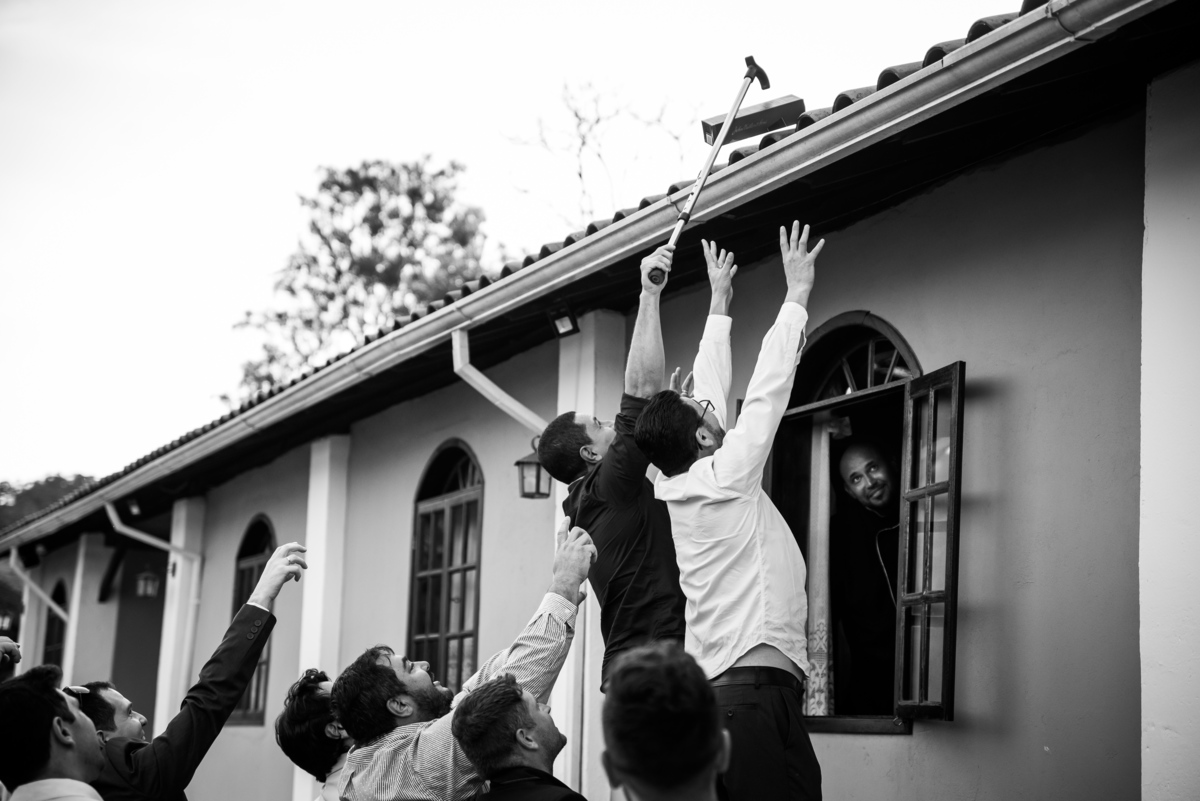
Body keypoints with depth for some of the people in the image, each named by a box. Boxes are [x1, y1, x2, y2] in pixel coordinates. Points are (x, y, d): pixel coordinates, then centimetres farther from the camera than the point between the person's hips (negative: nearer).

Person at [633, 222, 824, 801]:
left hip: (717, 691, 9)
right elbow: (768, 387, -1)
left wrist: (719, 304, 34)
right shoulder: (725, 478, -5)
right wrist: (798, 294, 6)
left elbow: (710, 388, 25)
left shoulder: (684, 487, 15)